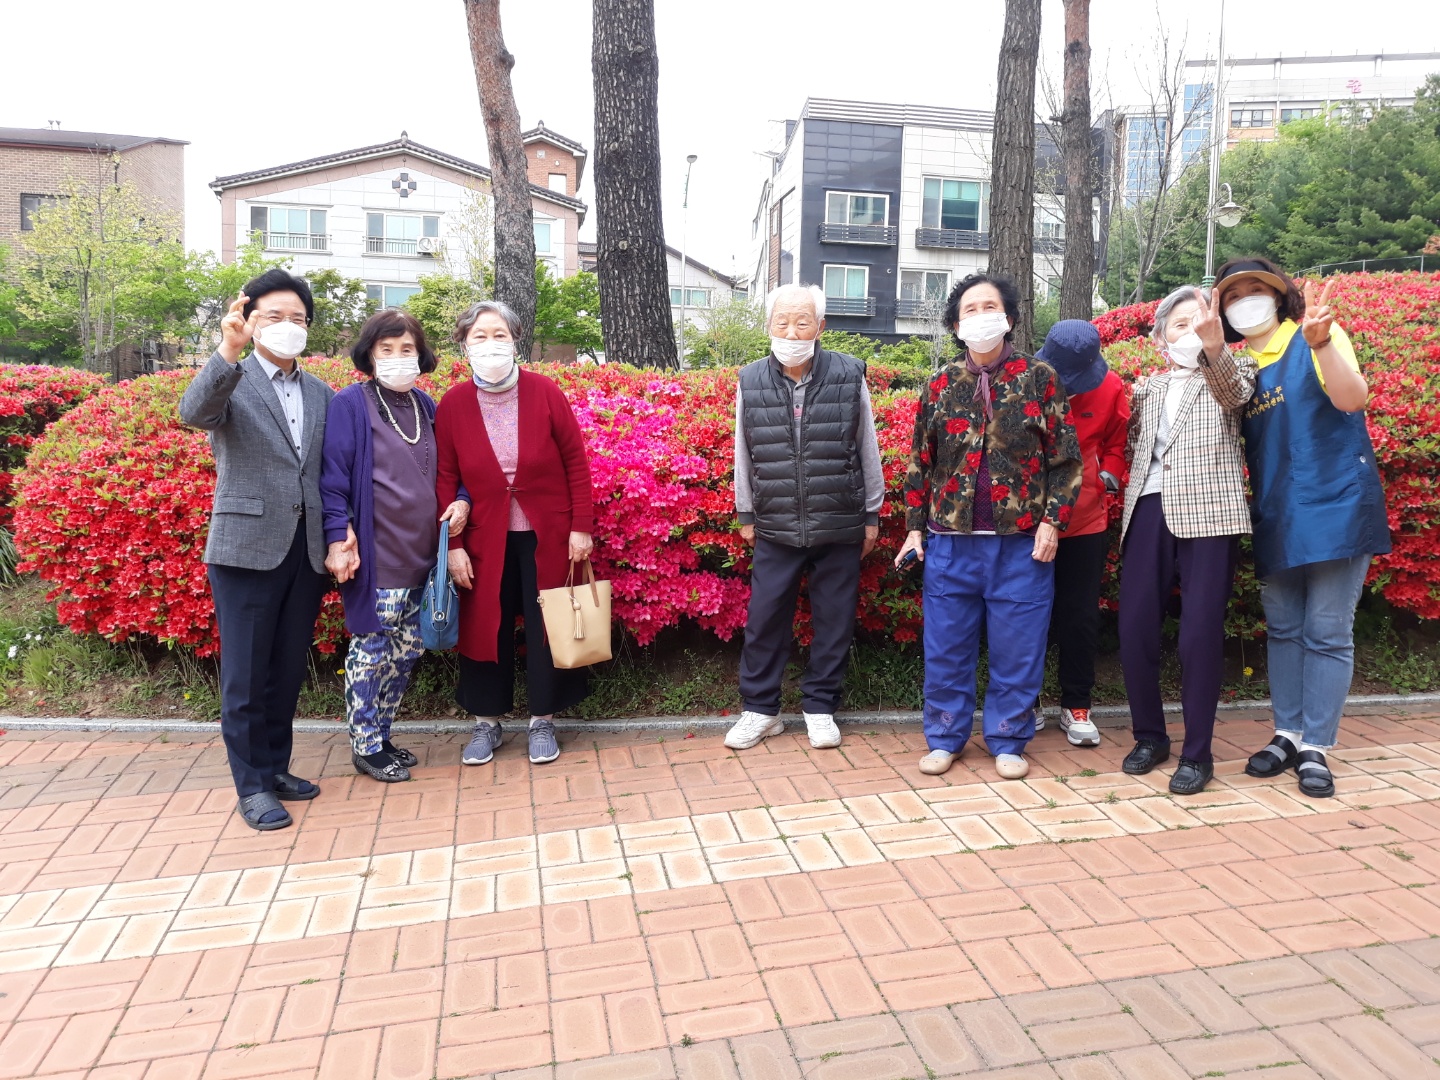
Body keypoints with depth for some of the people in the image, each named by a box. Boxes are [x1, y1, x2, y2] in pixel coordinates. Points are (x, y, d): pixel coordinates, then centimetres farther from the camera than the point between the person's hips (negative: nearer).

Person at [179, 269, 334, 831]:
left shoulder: (322, 394, 12)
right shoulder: (228, 381, -1)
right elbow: (194, 413, -24)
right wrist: (228, 350, -38)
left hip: (307, 549, 4)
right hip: (247, 546, -4)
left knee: (289, 669, 13)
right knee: (246, 672, 4)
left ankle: (276, 766, 28)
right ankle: (252, 785, 15)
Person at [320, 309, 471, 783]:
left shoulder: (425, 405, 12)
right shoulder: (351, 404, -6)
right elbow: (332, 477, -10)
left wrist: (461, 501, 2)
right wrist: (337, 536, -17)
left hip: (420, 556, 6)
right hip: (375, 557, -6)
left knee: (407, 651, 13)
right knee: (371, 651, 2)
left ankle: (380, 734, 29)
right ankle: (365, 747, 17)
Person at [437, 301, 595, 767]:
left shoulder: (545, 393, -8)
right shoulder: (453, 404, -4)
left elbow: (575, 461, -4)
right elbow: (446, 479, -1)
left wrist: (581, 526, -6)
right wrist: (453, 545, -5)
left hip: (547, 535, -1)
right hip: (484, 538, 1)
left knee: (546, 626, 8)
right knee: (486, 626, 10)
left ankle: (543, 720, 25)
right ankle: (486, 720, 27)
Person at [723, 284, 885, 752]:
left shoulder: (850, 377, -3)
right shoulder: (750, 382, 0)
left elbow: (868, 452, 4)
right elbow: (744, 456, 9)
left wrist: (872, 515, 6)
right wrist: (746, 516, 12)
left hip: (840, 527, -1)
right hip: (775, 528, 1)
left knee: (834, 621, 8)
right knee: (764, 618, 4)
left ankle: (820, 707, 24)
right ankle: (760, 709, 20)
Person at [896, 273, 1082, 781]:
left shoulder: (1039, 378, 2)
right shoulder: (941, 385, 8)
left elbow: (1065, 457, 2)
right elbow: (920, 462, 11)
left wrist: (1053, 520, -6)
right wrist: (915, 528, 6)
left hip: (1021, 542, -2)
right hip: (951, 539, 2)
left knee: (1017, 648, 6)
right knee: (946, 645, 7)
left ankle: (1008, 741, 21)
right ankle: (945, 738, 22)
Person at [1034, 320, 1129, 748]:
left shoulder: (1111, 388, -5)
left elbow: (1116, 442, 11)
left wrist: (1108, 479, -3)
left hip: (1086, 520, 2)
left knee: (1081, 617, 8)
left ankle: (1076, 707, 21)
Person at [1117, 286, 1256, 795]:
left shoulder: (1232, 370, 9)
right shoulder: (1146, 388, 21)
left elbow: (1236, 392, -15)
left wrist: (1214, 347, -34)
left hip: (1208, 513, -4)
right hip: (1149, 511, 4)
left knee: (1200, 634, -5)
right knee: (1135, 627, 0)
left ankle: (1197, 753, 7)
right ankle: (1149, 735, 18)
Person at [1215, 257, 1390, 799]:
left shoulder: (1311, 341, -3)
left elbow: (1353, 398, -19)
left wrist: (1320, 340, -35)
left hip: (1334, 507, -5)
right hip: (1275, 518, 5)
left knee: (1327, 633, -1)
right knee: (1282, 629, 12)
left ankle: (1315, 748, 8)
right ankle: (1288, 735, 23)